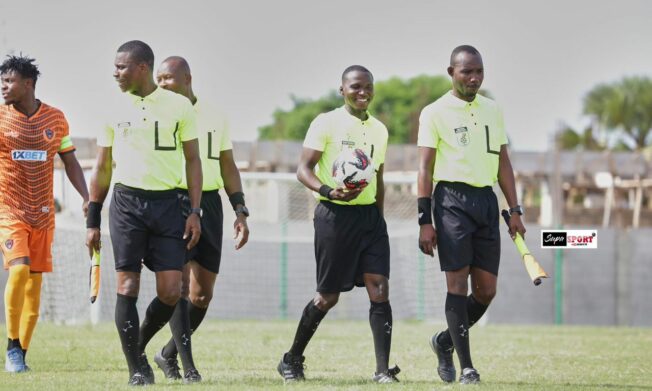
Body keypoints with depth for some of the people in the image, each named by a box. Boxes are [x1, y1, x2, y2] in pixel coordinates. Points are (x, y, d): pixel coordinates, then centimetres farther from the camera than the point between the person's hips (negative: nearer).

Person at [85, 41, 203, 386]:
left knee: (170, 292, -5)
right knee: (128, 286, -4)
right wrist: (93, 221, 9)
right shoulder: (115, 110, 7)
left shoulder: (179, 106, 3)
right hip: (126, 202, 1)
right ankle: (136, 368, 3)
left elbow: (192, 161, 6)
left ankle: (138, 346, 20)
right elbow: (102, 169, 13)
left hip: (168, 202, -1)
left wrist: (195, 212, -2)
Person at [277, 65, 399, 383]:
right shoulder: (326, 123, -5)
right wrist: (329, 191, -27)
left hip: (370, 215, 5)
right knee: (328, 296, 1)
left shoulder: (379, 130, 14)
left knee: (379, 290, -9)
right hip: (335, 214, -5)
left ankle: (382, 369, -11)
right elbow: (303, 169, -10)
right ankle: (292, 360, 20)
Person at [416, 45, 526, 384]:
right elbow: (425, 168, -3)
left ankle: (445, 341, 25)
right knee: (457, 283, -8)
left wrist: (514, 210, 10)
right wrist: (425, 221, -10)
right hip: (452, 199, -5)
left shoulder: (493, 111, 15)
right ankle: (466, 367, -5)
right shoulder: (435, 112, 0)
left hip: (487, 200, 5)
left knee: (486, 290, 2)